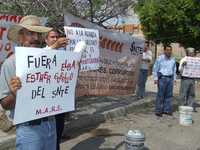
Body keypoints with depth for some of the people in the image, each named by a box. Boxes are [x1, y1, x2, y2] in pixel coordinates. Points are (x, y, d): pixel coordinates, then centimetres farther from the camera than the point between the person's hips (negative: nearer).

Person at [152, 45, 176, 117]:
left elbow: (174, 70, 19)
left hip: (170, 78, 5)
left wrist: (174, 79, 12)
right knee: (160, 95, -5)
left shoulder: (173, 59, 11)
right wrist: (155, 79, -9)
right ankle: (158, 111, 1)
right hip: (162, 78, -5)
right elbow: (155, 69, -4)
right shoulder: (160, 58, -5)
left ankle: (166, 110, 14)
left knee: (169, 95, 6)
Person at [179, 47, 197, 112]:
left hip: (192, 79, 6)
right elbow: (180, 70, -12)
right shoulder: (183, 60, -4)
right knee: (183, 94, 0)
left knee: (192, 94, 8)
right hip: (185, 78, -6)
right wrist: (182, 65, -30)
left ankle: (191, 107, 15)